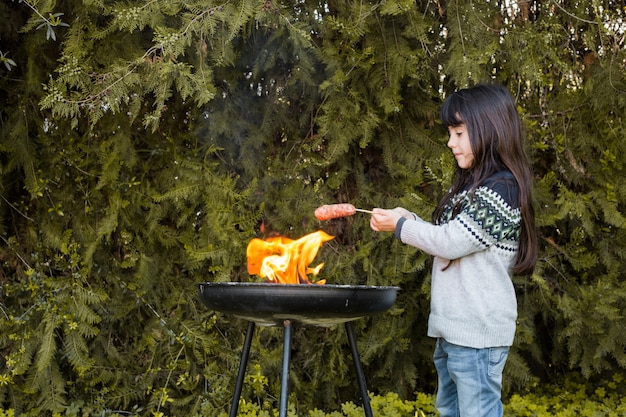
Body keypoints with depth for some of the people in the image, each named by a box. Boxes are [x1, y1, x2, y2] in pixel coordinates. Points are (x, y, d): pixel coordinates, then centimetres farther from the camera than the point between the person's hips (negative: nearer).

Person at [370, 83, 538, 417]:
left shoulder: (502, 189, -15)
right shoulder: (473, 185, 15)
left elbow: (451, 242, -18)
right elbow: (445, 241, 18)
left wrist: (400, 226, -4)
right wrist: (408, 218, 4)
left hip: (478, 331, -10)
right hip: (452, 328, 10)